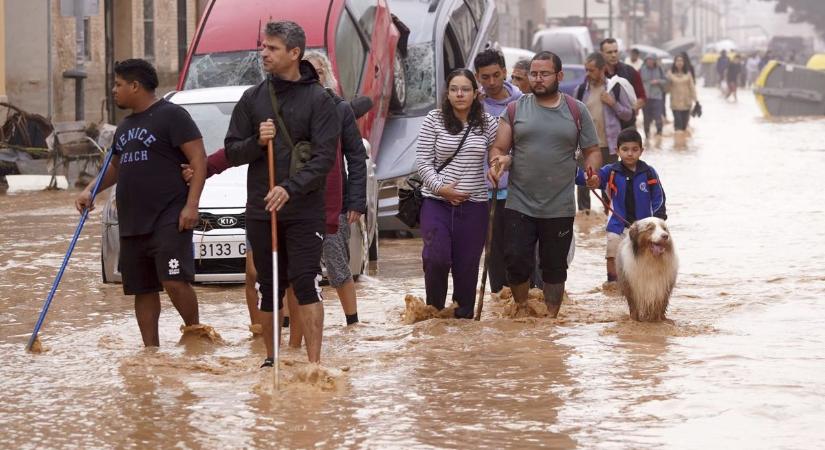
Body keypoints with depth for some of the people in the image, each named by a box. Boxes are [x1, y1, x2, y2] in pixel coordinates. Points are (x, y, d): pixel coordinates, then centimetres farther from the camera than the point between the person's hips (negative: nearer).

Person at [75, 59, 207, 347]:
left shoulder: (171, 115, -5)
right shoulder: (125, 127, 21)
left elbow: (199, 160, -10)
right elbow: (116, 166, 33)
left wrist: (191, 205, -19)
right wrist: (90, 191, 16)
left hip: (168, 220, -8)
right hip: (132, 224, 8)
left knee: (174, 281, -18)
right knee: (142, 290, 7)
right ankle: (151, 350, 12)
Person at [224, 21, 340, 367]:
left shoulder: (317, 99, -3)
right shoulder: (252, 98, 9)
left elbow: (325, 156, -10)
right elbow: (232, 152, 10)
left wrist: (291, 188, -23)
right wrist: (257, 142, -12)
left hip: (304, 210, -4)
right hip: (260, 209, 4)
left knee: (306, 283, -10)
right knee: (269, 287, 9)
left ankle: (314, 362, -10)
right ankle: (271, 358, 21)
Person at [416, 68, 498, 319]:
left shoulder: (487, 123, 5)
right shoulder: (434, 120, 0)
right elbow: (422, 160, -1)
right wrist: (440, 188, -12)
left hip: (474, 205, 2)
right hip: (437, 202, -2)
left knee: (467, 263, 5)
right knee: (436, 258, -14)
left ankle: (464, 314, 18)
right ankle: (434, 309, 8)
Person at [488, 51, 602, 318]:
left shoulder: (576, 111, 6)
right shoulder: (515, 109, 5)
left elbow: (592, 151, 9)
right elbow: (499, 149, 5)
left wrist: (592, 169, -13)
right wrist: (498, 163, -19)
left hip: (560, 208, 0)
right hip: (519, 205, 0)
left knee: (554, 267, 8)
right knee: (516, 262, -5)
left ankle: (551, 318, 19)